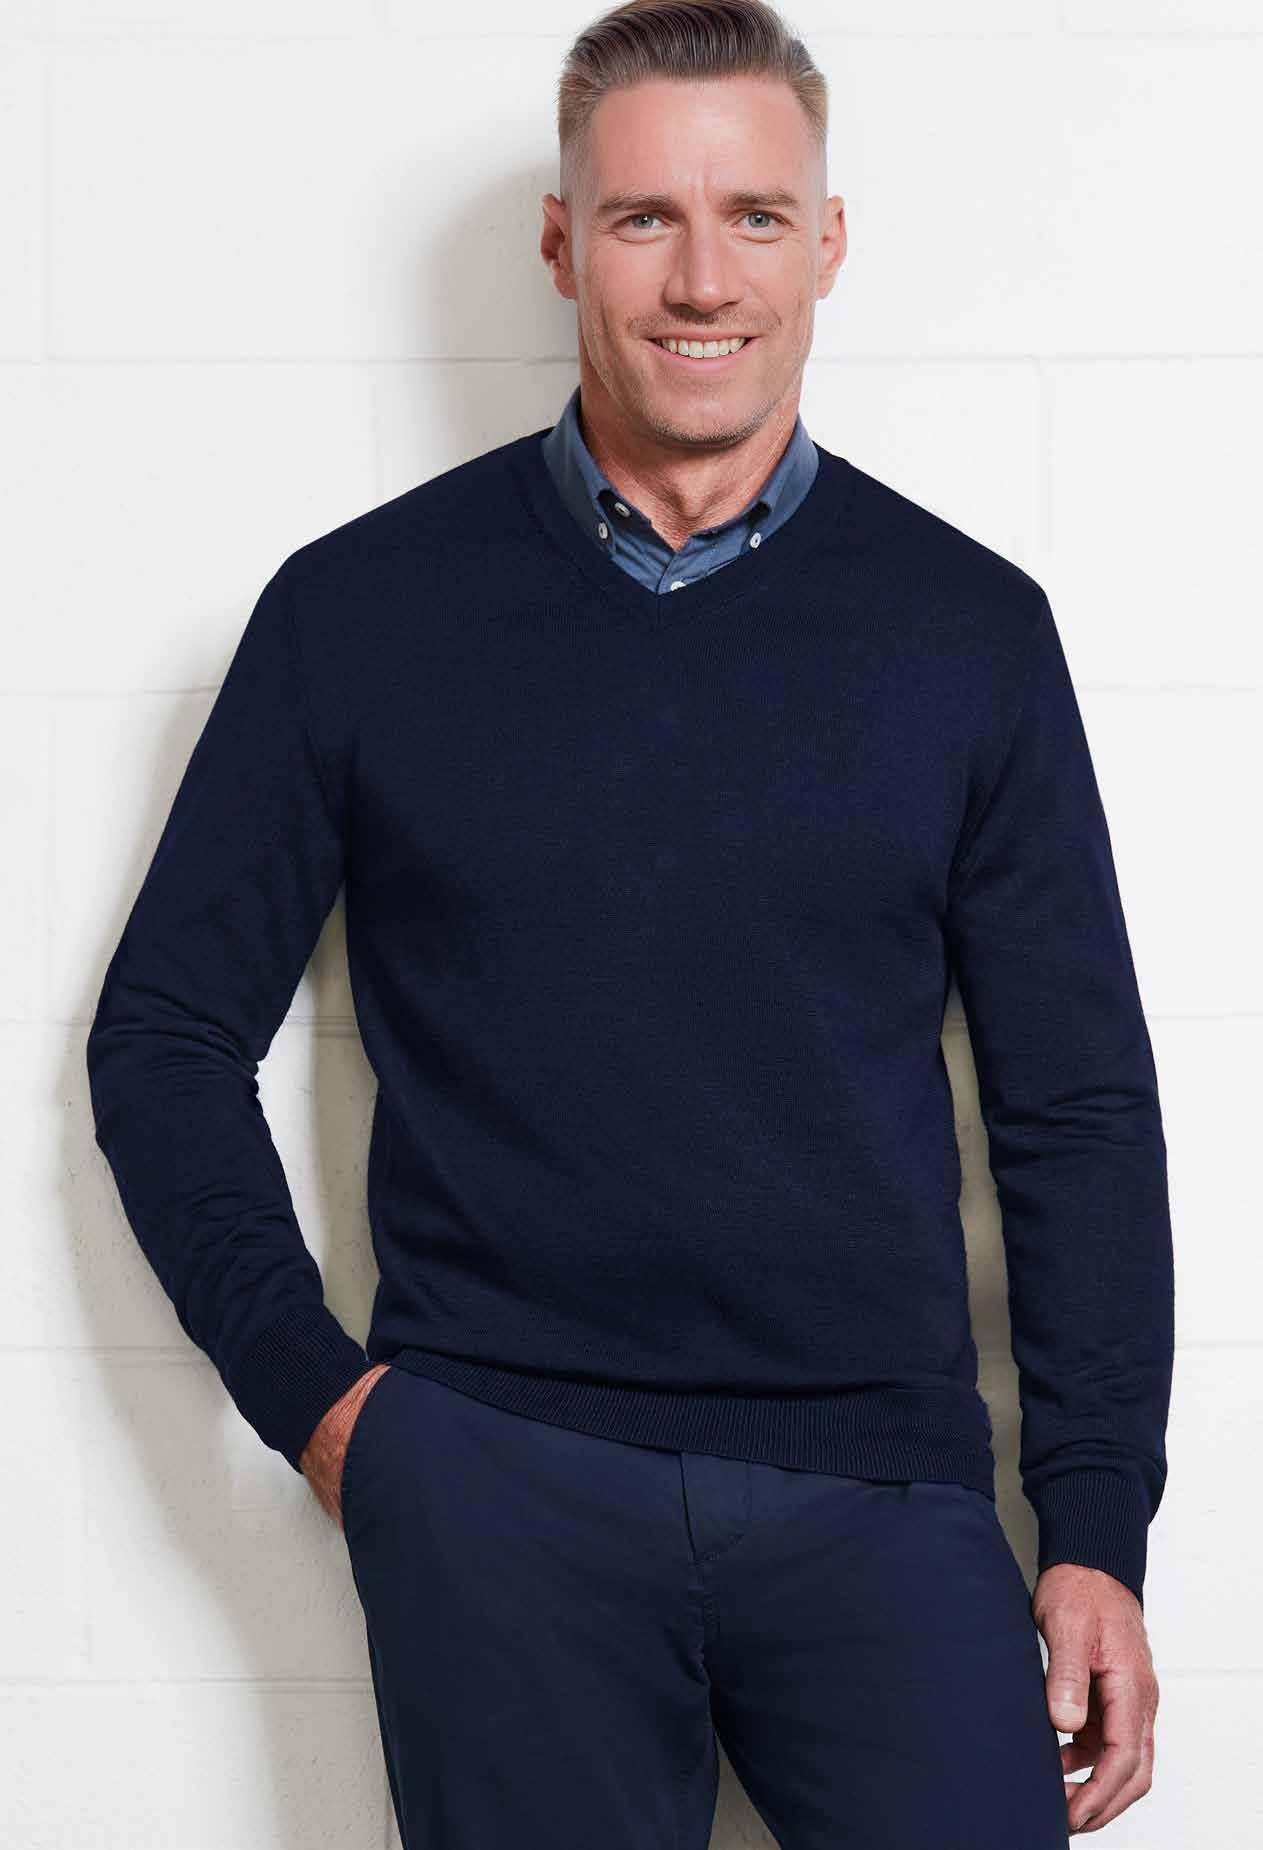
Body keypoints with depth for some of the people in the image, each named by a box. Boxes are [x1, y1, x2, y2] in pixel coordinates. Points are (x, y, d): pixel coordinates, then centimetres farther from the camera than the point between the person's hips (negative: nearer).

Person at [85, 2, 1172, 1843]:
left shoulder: (968, 628, 7)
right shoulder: (365, 607, 5)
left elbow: (1080, 1106, 8)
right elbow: (167, 1036, 10)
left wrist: (1099, 1529, 2)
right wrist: (311, 1388, 0)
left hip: (878, 1484, 1)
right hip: (498, 1479, 0)